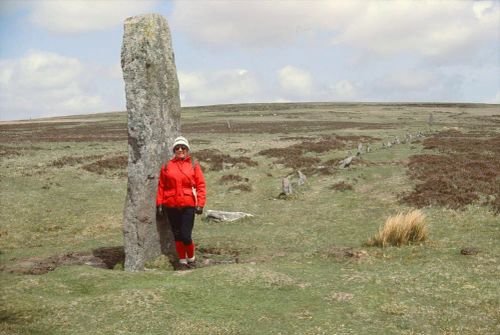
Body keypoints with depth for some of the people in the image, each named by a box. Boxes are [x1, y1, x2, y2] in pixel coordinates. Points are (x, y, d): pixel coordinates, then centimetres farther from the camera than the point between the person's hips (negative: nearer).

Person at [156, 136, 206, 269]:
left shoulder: (194, 165, 3)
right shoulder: (167, 166, 7)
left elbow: (201, 185, -1)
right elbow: (161, 186, 8)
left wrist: (200, 204, -8)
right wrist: (159, 203, 3)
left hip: (188, 205, -2)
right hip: (171, 206, 2)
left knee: (186, 236, -7)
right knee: (177, 236, 9)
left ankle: (191, 258, 18)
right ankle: (182, 260, 23)